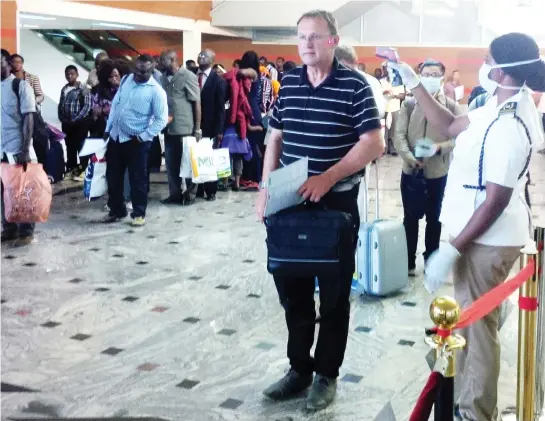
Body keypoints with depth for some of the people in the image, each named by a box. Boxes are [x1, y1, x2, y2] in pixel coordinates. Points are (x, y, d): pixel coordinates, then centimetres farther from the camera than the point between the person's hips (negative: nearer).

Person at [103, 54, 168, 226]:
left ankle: (139, 213, 17)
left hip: (136, 141, -6)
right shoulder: (126, 80, 6)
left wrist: (144, 136, -17)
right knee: (113, 177, 13)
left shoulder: (156, 91, -13)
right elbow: (115, 104, 14)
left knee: (137, 179, 2)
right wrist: (108, 128, 11)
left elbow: (161, 119, -14)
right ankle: (116, 210, 28)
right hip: (116, 137, 6)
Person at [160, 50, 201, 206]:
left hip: (185, 128, -5)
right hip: (169, 127, 5)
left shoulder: (188, 76, -6)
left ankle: (190, 194, 16)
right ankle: (175, 193, 18)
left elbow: (197, 103, -7)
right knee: (171, 162, 8)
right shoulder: (163, 78, 8)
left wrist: (197, 128, -10)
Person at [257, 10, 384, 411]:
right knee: (291, 286, 12)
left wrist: (327, 179, -21)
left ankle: (327, 374, 21)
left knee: (333, 292, 6)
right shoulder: (288, 83, 7)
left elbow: (373, 144, -13)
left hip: (337, 202, -5)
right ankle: (299, 367, 28)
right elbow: (275, 138, 13)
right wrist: (266, 188, 3)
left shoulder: (354, 84, -8)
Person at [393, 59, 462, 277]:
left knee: (434, 218, 13)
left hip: (437, 172, 0)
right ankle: (408, 262, 21)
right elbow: (399, 134, -5)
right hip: (411, 171, 0)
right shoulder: (409, 104, -1)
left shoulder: (452, 107, -2)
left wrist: (440, 147, -23)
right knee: (410, 217, 9)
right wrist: (410, 157, -19)